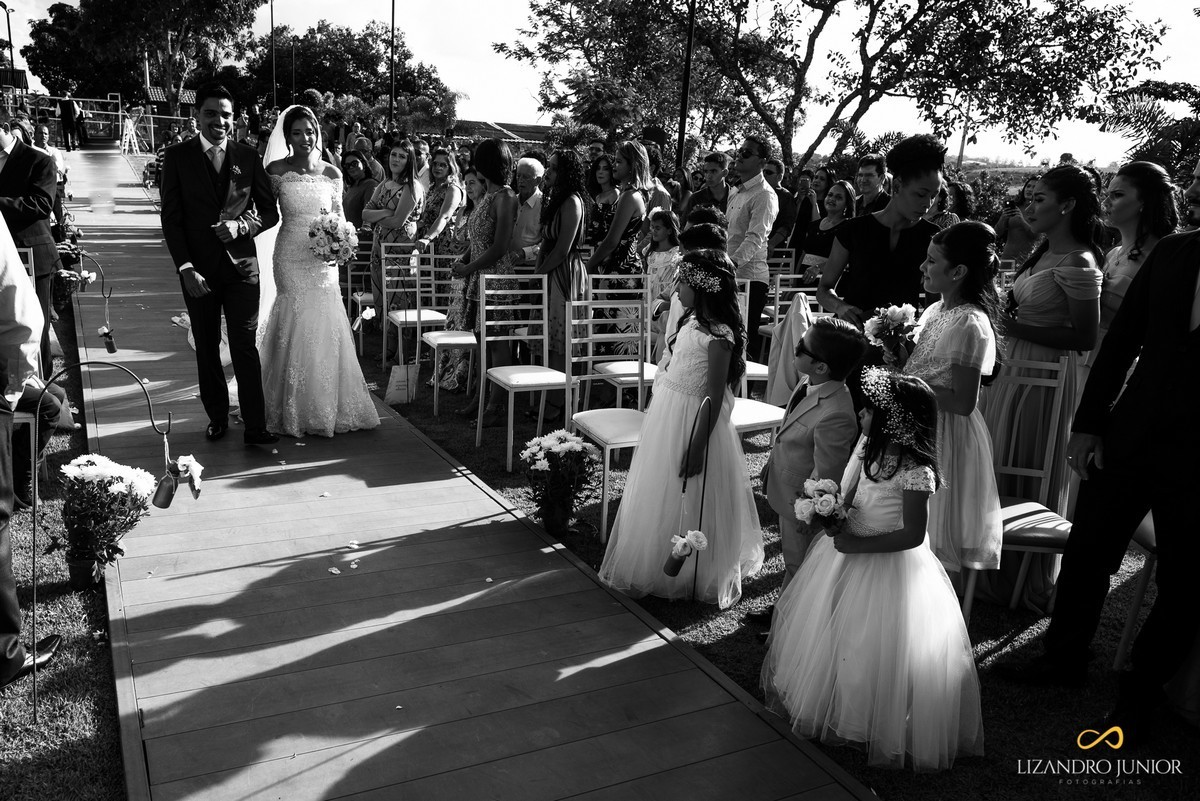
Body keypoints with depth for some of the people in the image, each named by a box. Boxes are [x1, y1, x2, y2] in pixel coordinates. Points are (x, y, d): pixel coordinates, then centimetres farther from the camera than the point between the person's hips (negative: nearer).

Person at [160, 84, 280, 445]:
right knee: (207, 349, 11)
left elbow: (270, 212, 7)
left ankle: (255, 427, 1)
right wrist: (186, 268, -10)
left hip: (242, 265, 0)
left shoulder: (248, 157, 4)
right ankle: (217, 418, 24)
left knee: (246, 348, -2)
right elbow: (171, 218, -2)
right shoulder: (177, 157, 1)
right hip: (199, 269, 0)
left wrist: (241, 226, -13)